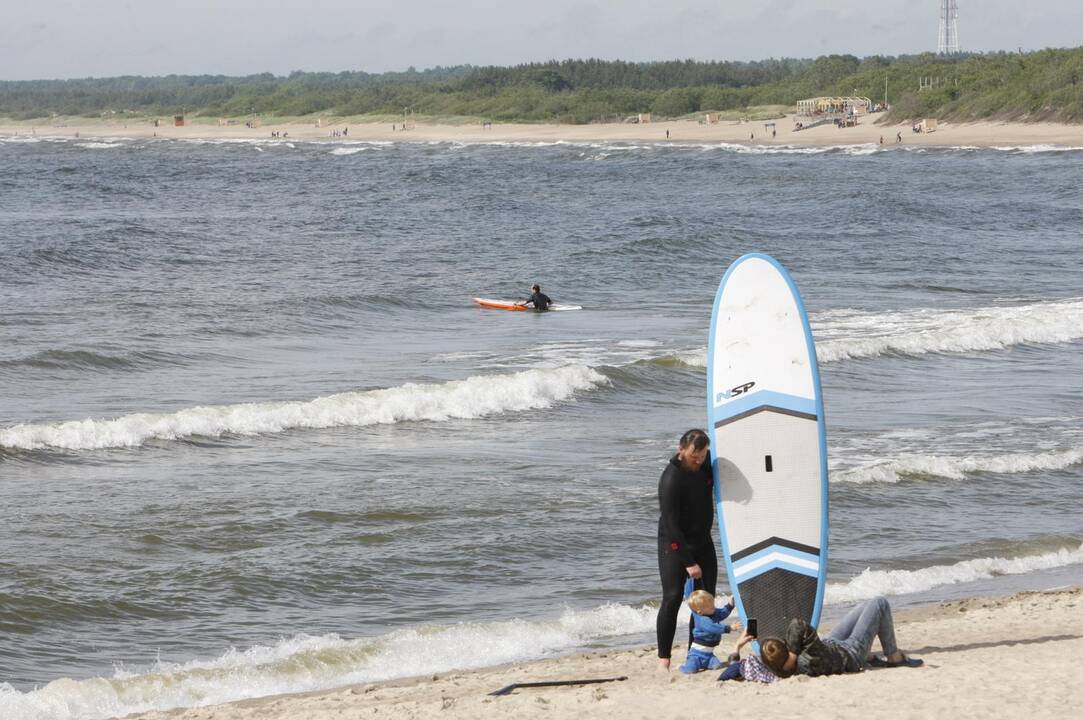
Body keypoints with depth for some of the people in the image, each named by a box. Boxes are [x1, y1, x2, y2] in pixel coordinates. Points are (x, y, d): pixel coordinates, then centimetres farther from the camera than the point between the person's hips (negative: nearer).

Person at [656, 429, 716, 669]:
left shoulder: (707, 463, -4)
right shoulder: (671, 478, -24)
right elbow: (671, 524, -24)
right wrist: (688, 562, -24)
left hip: (702, 541, 7)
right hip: (674, 544, -7)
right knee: (673, 598, -14)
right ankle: (663, 658, -9)